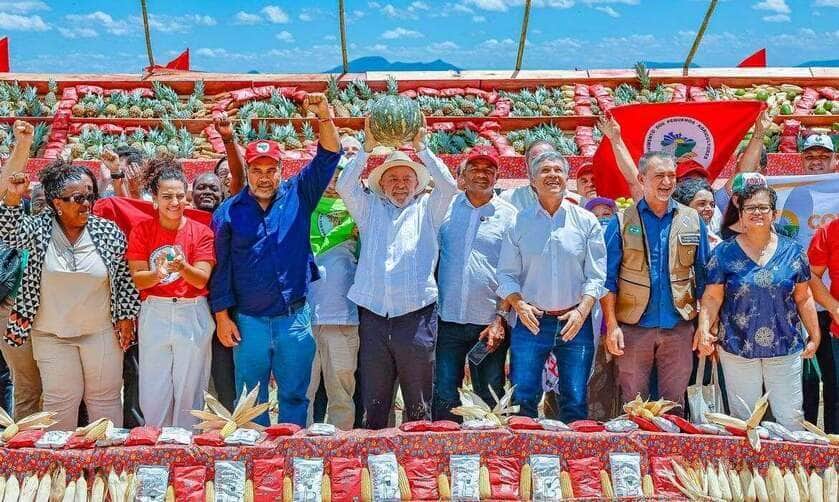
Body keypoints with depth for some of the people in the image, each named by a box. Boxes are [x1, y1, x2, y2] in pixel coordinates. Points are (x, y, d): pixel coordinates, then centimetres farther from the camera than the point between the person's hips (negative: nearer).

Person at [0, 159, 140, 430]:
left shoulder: (109, 232, -7)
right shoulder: (39, 229, -5)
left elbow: (124, 277, -1)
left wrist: (126, 317, -1)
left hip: (102, 332, 0)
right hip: (51, 334, 0)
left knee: (105, 396, 9)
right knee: (60, 398, 8)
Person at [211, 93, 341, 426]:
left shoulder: (297, 196, 3)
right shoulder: (229, 212, 1)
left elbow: (327, 158, -5)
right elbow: (221, 267, 1)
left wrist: (325, 119, -22)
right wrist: (222, 317, -2)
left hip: (295, 318, 1)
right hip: (248, 321, 0)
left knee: (295, 393, 9)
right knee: (250, 398, 8)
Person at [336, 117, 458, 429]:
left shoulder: (427, 209, 14)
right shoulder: (370, 209, 16)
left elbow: (449, 186, -3)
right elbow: (344, 187, 1)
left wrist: (421, 148, -6)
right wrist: (367, 148, -5)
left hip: (416, 318, -1)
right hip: (374, 318, 1)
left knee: (418, 404, 5)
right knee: (374, 404, 7)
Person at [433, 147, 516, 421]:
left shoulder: (509, 216, 3)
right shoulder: (445, 209, 7)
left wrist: (501, 318, -8)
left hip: (491, 323, -1)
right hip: (448, 320, 1)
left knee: (491, 399, 6)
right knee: (444, 397, 0)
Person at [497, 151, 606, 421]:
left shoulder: (586, 222, 5)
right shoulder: (519, 223, 6)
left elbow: (596, 275, 2)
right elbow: (506, 274, 7)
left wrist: (581, 311, -11)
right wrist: (519, 305, -10)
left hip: (575, 322, 0)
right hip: (531, 321, 0)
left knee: (575, 401, 1)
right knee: (522, 399, -3)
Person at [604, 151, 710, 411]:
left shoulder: (693, 221, 5)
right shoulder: (622, 222, 0)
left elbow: (703, 277, 8)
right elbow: (608, 278, -1)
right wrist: (611, 325, -9)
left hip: (678, 328, 2)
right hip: (634, 327, -1)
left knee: (674, 403, 8)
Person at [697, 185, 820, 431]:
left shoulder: (792, 251, 3)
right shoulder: (725, 253, -1)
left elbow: (803, 298, 8)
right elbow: (712, 298, -3)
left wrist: (814, 335, 6)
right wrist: (704, 329, -18)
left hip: (785, 348, 1)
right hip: (737, 349, -1)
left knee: (791, 417, 4)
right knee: (744, 420, 7)